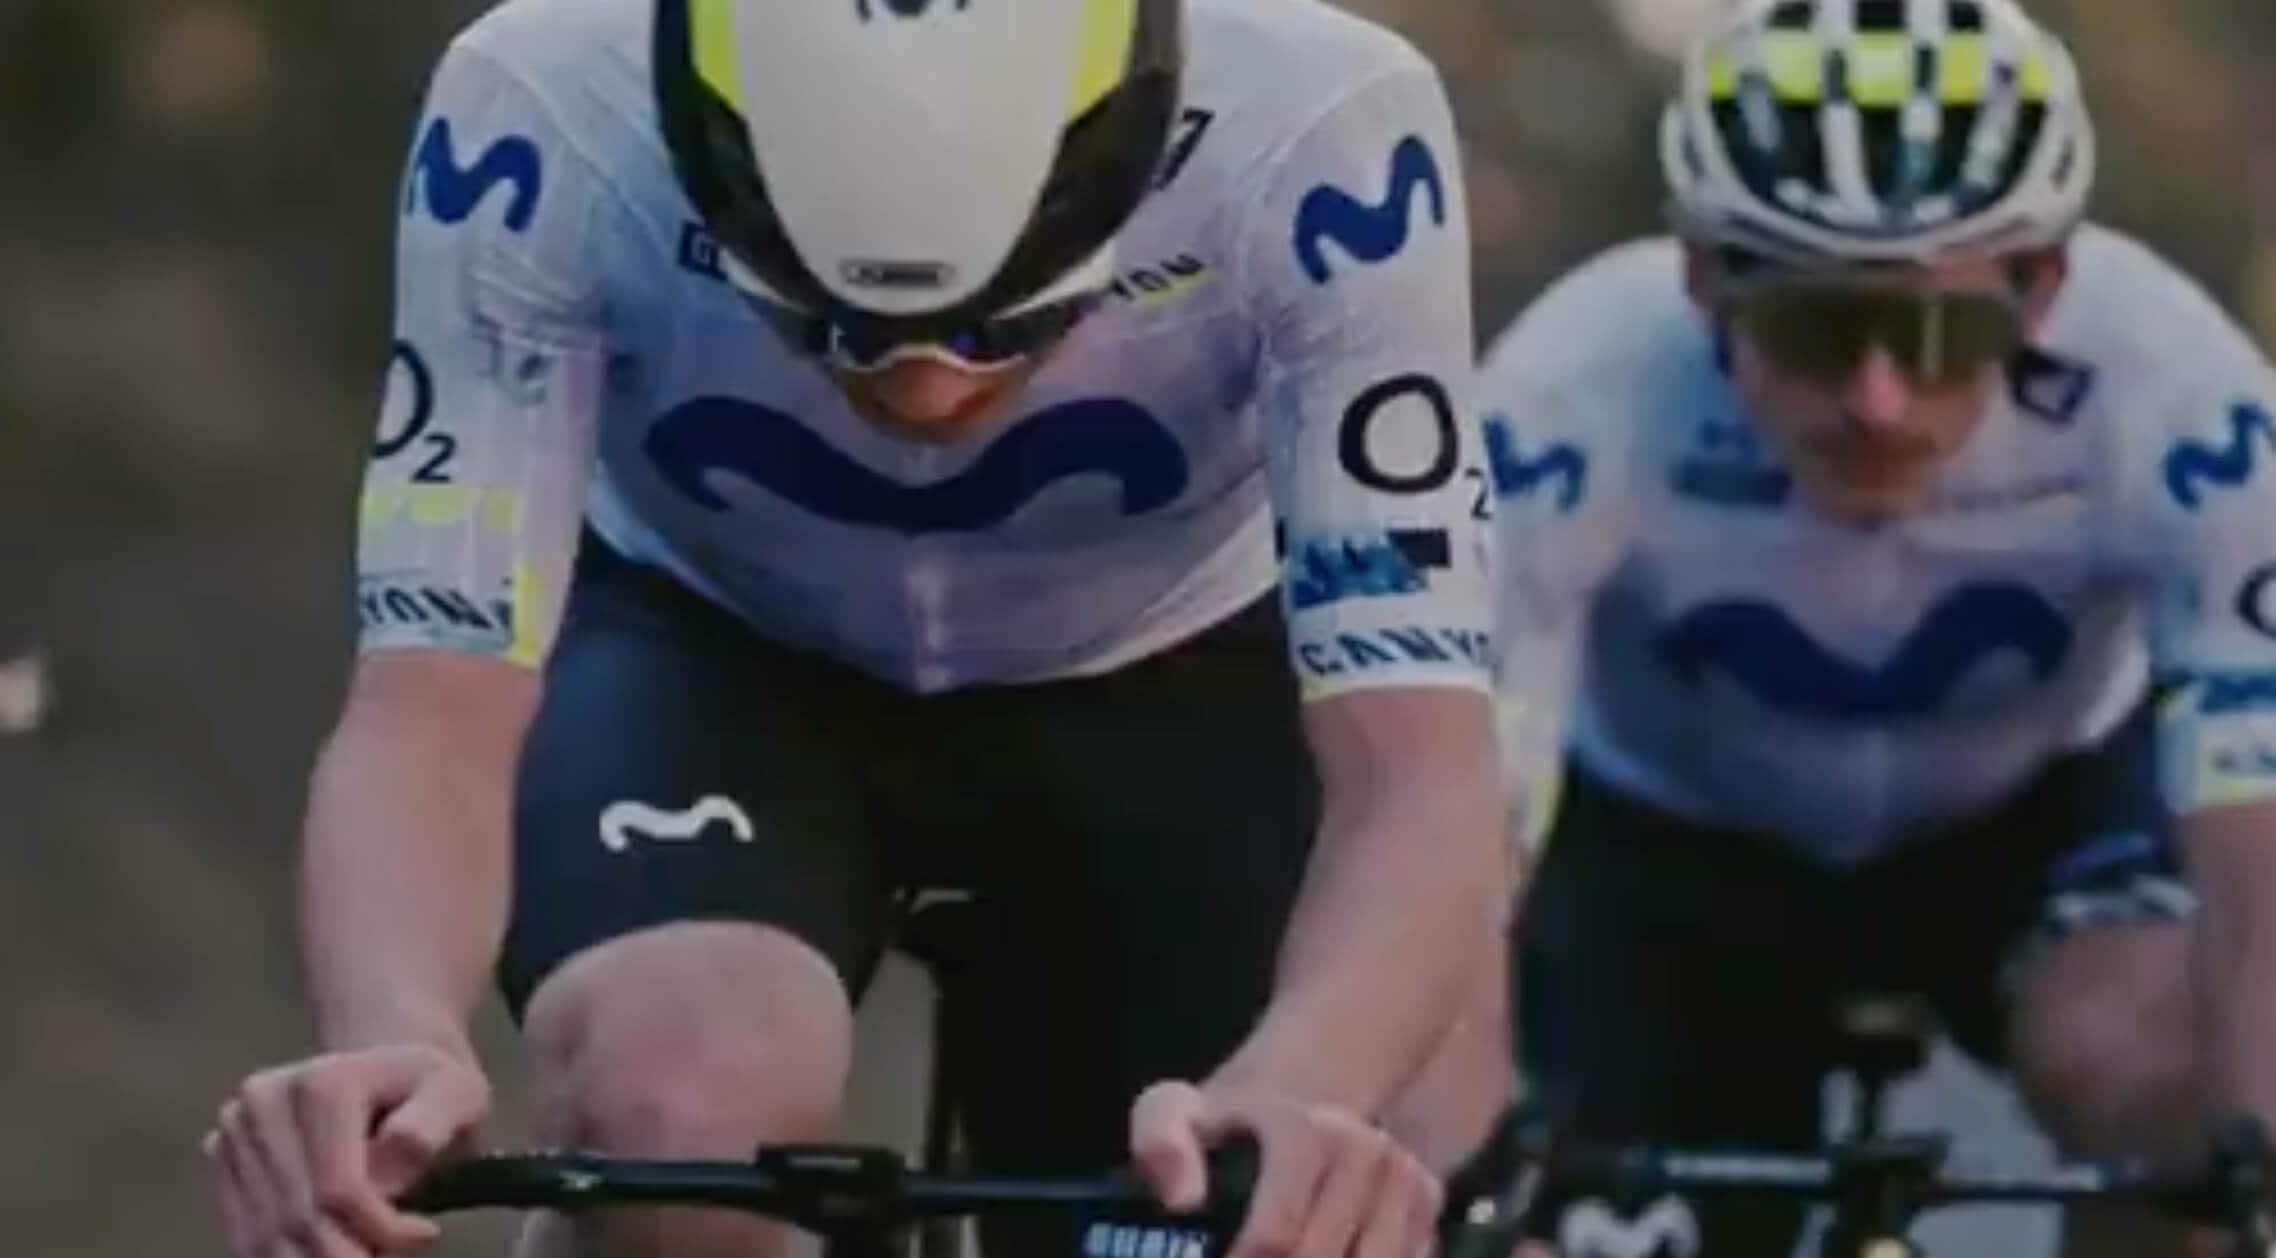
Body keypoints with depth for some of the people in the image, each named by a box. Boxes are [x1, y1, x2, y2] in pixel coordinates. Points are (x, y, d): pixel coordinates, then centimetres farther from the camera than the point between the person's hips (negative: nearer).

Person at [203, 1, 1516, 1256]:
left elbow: (1418, 762, -38)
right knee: (681, 1117, -33)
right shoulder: (544, 131, -34)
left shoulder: (1318, 145, -35)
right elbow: (435, 704, -35)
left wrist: (1295, 1100, -60)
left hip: (1154, 689, 1)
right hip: (711, 651, -1)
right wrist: (398, 1041, -58)